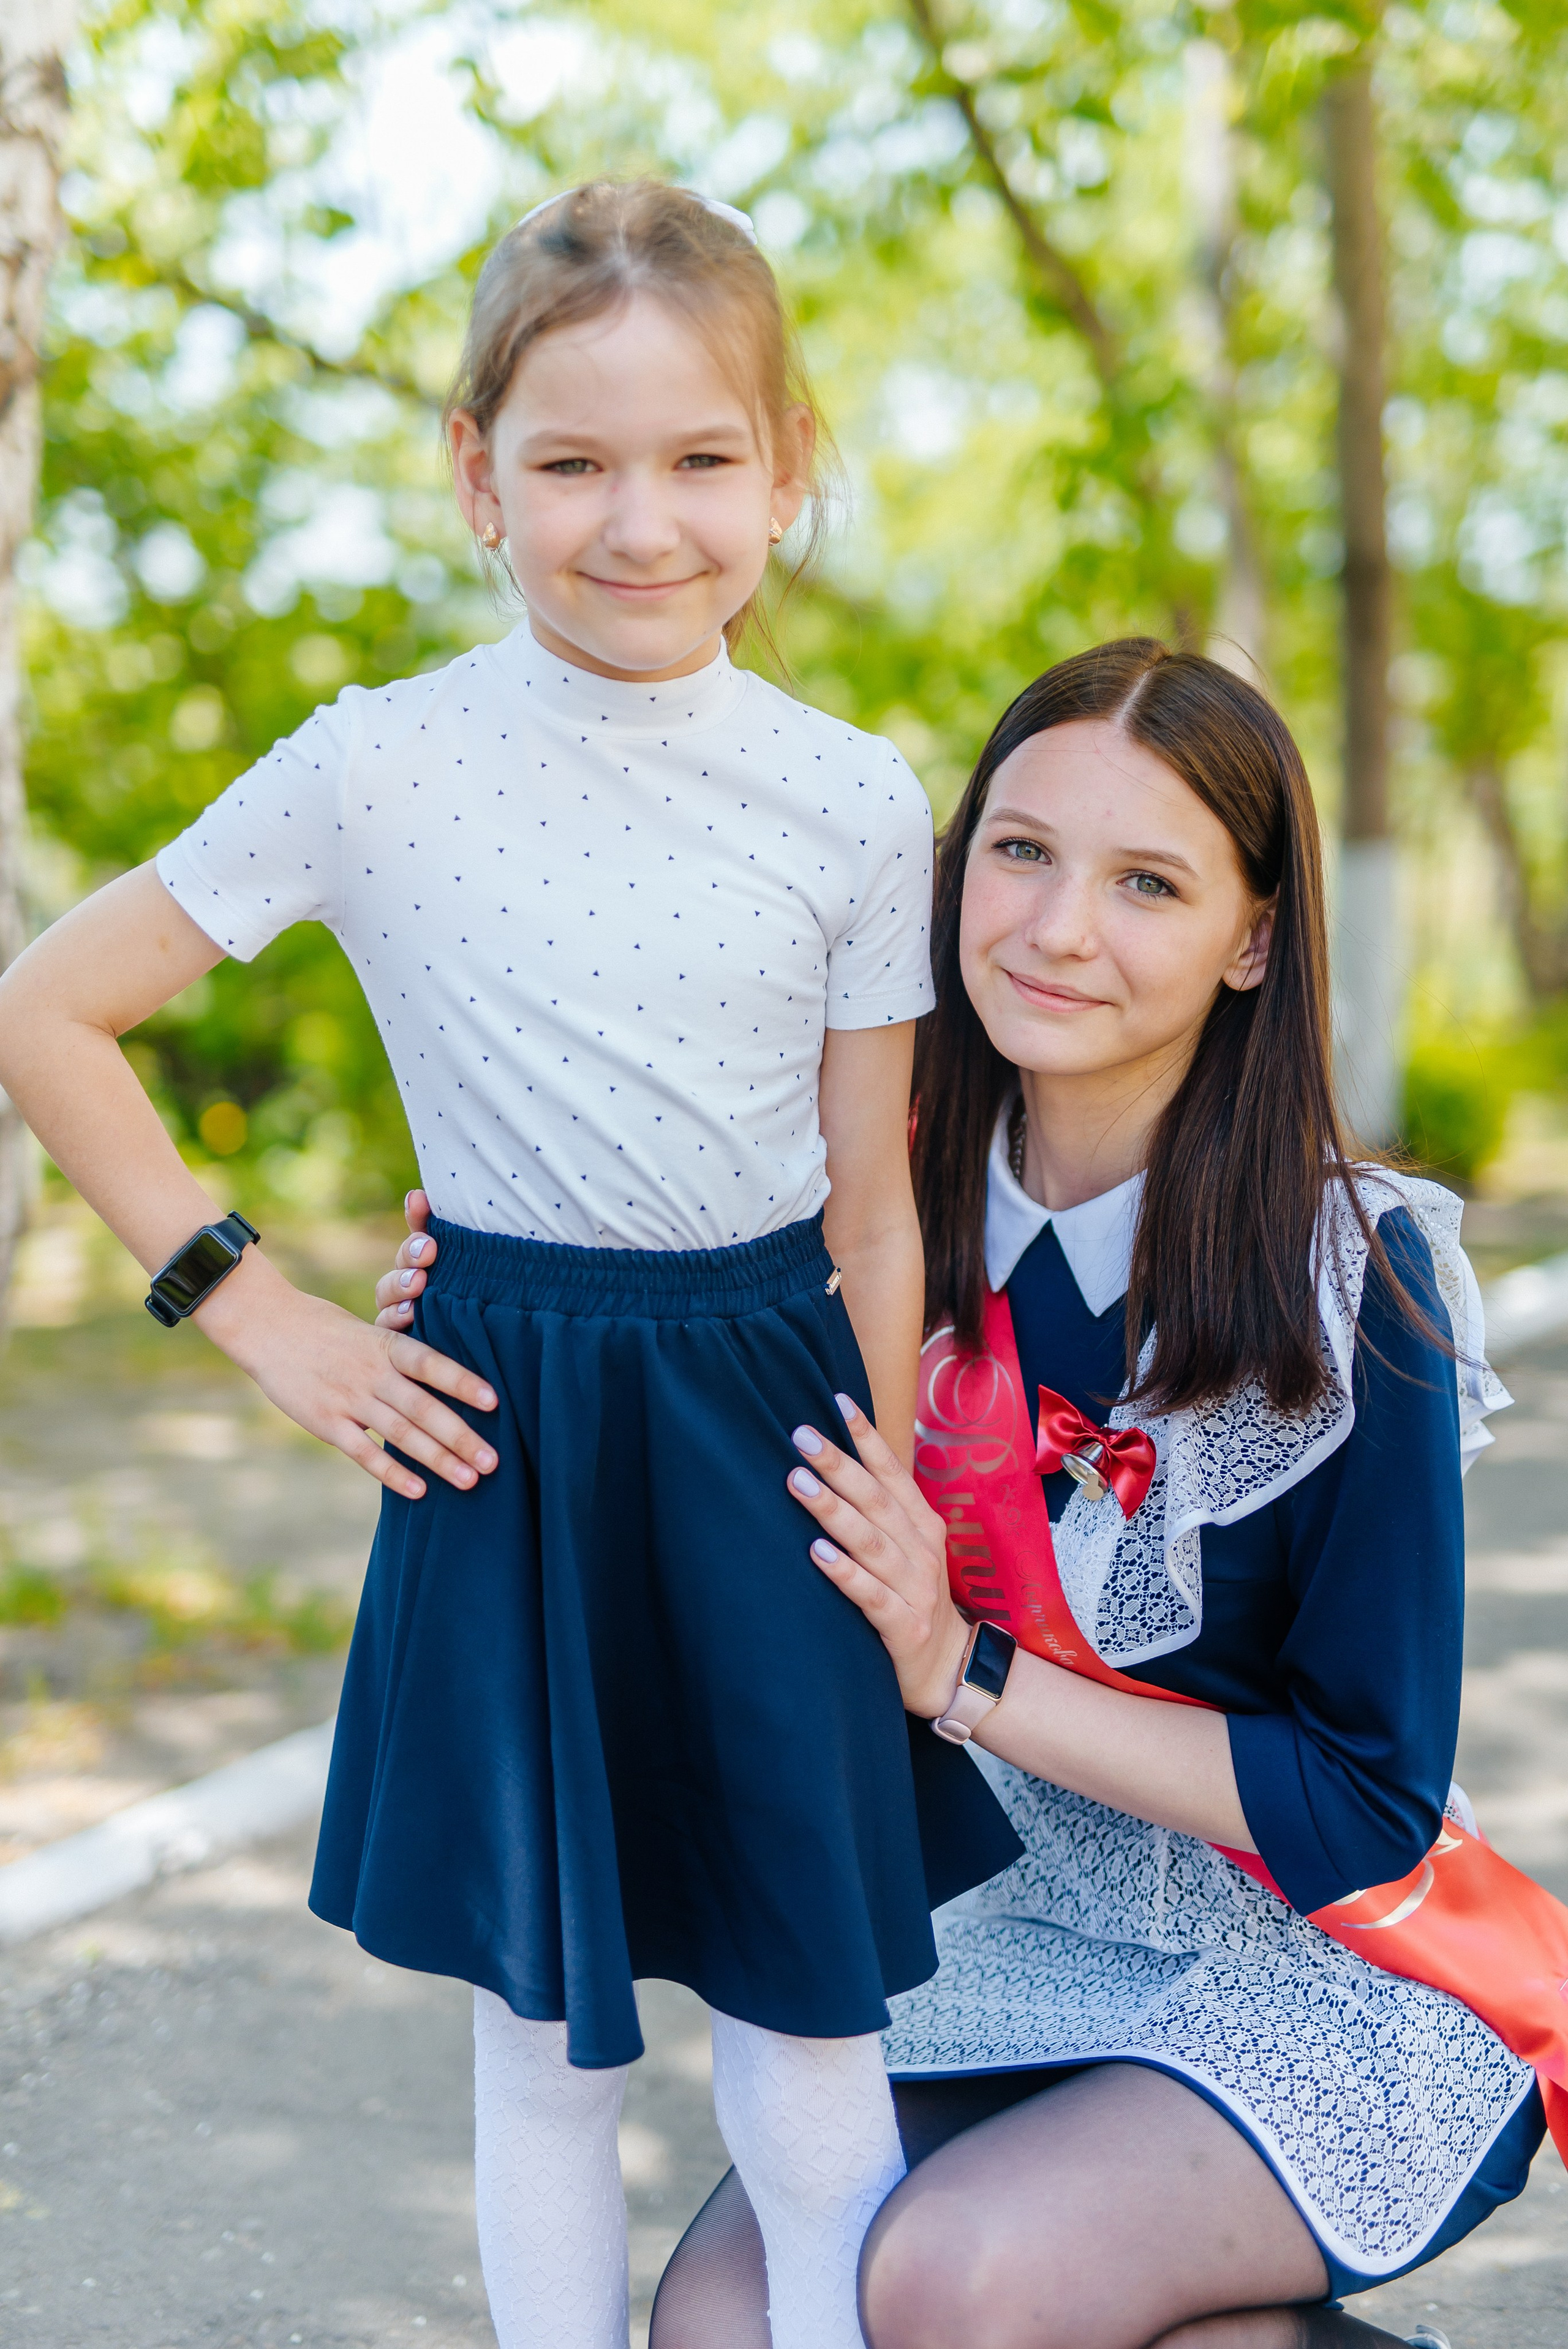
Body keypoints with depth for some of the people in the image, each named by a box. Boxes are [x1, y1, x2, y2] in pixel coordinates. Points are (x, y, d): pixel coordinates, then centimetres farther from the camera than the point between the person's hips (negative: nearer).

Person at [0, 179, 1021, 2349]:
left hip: (772, 1432, 1)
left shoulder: (856, 803, -2)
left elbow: (876, 1215, 3)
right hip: (508, 1442, -1)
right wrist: (255, 1313, -4)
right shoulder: (381, 769, -7)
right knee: (548, 2052, 14)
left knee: (817, 2103, 6)